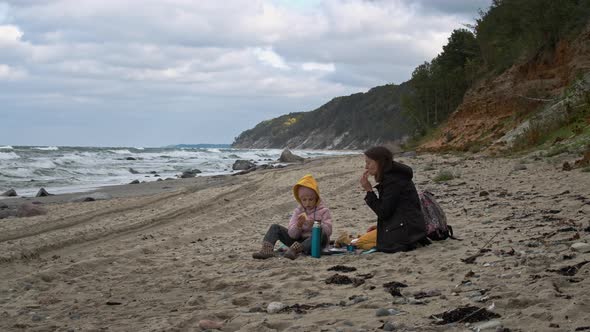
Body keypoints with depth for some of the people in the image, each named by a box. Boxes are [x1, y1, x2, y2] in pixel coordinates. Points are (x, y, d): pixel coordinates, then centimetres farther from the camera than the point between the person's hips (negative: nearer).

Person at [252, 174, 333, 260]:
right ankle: (267, 249, -28)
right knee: (275, 227, -3)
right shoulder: (298, 211, 6)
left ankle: (296, 249, -47)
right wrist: (298, 225, -23)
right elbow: (292, 234, -2)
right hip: (299, 240, 4)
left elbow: (328, 231, -13)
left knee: (323, 235, -38)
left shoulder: (323, 211, -2)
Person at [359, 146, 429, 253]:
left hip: (405, 229, -10)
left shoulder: (393, 180, -17)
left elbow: (383, 212, -18)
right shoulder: (395, 176, 15)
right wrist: (379, 226, 12)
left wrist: (369, 190, -14)